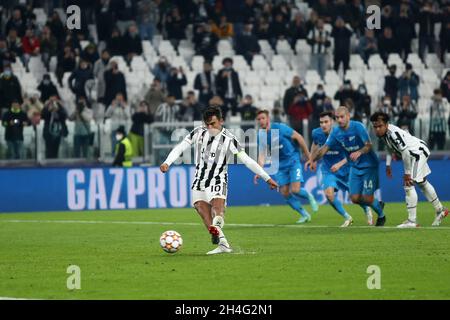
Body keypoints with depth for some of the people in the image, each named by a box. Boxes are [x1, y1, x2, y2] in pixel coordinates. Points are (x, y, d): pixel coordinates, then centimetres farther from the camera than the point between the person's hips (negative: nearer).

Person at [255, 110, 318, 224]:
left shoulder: (280, 128, -16)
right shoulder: (260, 136, -3)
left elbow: (298, 137, -9)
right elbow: (262, 155, -5)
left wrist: (308, 155, -5)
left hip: (293, 160, -5)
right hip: (280, 165, 5)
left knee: (295, 190, -17)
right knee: (285, 193, -2)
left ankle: (309, 197, 19)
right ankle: (304, 215, 15)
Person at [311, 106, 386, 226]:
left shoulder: (357, 127, -20)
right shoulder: (336, 132, -3)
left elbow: (369, 145, -25)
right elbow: (325, 148, -3)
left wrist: (359, 152, -44)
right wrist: (312, 159, -17)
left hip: (369, 165, -6)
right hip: (355, 167, 6)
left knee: (367, 198, -9)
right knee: (355, 198, -1)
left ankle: (381, 215, 21)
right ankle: (378, 204, 27)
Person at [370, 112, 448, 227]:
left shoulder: (394, 133, -33)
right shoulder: (384, 132, -3)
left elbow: (406, 152, -34)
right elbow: (390, 147, 17)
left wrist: (407, 173, -29)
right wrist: (388, 164, 14)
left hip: (418, 152, -11)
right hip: (416, 154, 11)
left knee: (408, 185, -16)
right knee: (422, 183, 25)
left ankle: (412, 221, -14)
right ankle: (440, 210, 43)